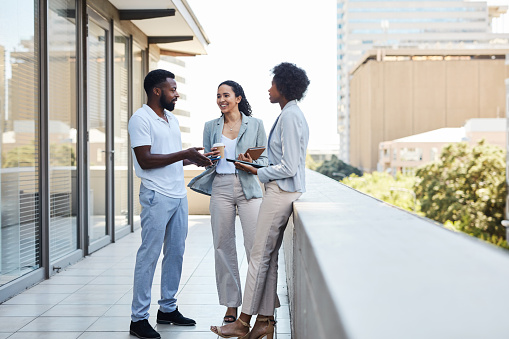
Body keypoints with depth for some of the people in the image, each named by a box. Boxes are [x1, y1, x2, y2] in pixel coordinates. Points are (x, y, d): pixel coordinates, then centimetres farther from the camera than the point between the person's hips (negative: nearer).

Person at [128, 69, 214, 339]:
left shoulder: (172, 119, 17)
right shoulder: (141, 119, -9)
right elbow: (145, 160, -17)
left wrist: (194, 159, 6)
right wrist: (184, 154, -17)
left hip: (179, 195, 8)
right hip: (157, 195, -8)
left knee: (175, 253, 11)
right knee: (149, 255, -5)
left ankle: (168, 308, 22)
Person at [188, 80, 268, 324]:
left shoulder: (255, 125, 7)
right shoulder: (211, 127, 13)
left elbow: (265, 159, 7)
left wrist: (251, 163, -14)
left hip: (248, 187, -2)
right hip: (221, 188, 2)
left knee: (255, 245, -9)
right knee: (223, 246, 2)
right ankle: (231, 304, 12)